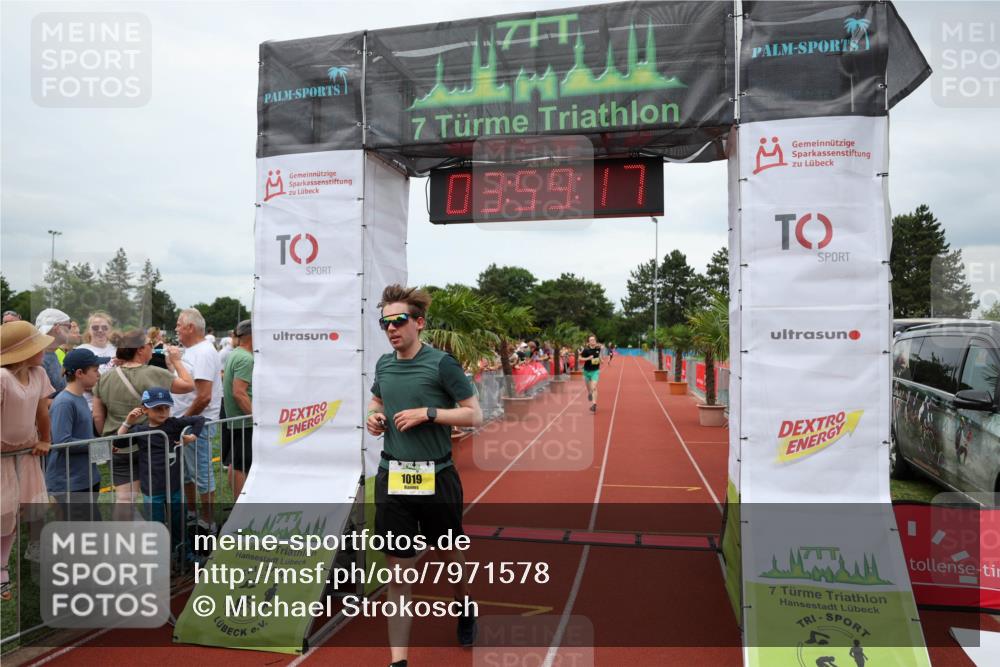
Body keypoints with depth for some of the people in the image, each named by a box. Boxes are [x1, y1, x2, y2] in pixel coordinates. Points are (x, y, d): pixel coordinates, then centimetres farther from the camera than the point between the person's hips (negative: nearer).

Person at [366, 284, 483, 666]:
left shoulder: (441, 363, -10)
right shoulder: (383, 365, 5)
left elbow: (474, 415, -8)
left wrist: (428, 412, -19)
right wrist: (373, 417, 2)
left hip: (436, 477, -3)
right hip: (392, 478, 3)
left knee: (449, 553, 19)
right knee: (398, 571, 3)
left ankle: (465, 607, 49)